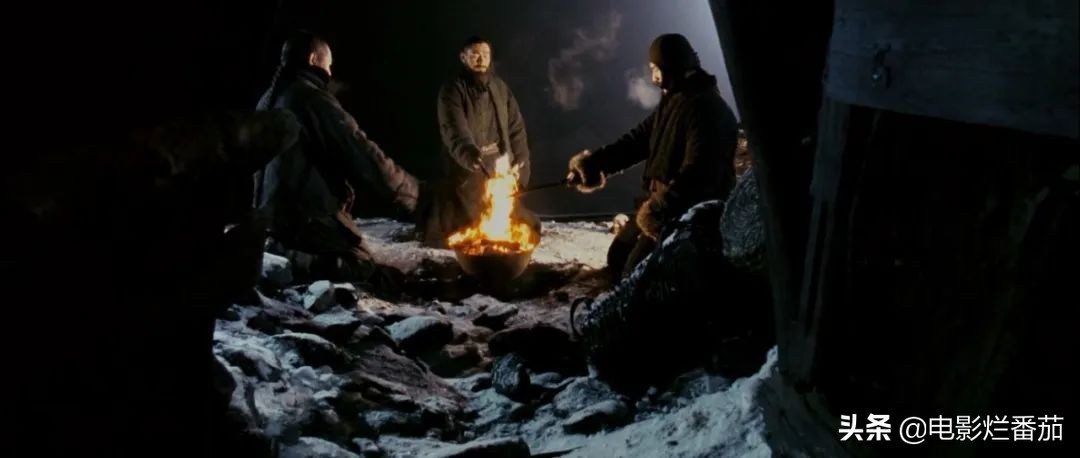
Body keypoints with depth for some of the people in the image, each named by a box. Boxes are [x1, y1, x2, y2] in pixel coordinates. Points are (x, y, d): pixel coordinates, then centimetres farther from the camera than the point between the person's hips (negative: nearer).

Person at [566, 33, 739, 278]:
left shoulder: (707, 109, -21)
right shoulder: (673, 101, 13)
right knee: (618, 257, 15)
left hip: (692, 212, -10)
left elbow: (697, 173, -29)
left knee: (635, 272, -15)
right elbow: (640, 137, 14)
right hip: (662, 202, 10)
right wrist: (594, 163, 3)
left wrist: (660, 207, -34)